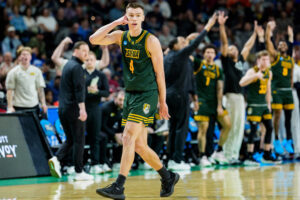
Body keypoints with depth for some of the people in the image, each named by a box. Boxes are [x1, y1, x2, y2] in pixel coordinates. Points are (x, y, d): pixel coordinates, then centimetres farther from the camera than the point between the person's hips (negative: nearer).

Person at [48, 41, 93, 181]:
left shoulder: (67, 65, 18)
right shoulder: (77, 67, -10)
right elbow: (79, 89, -20)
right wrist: (82, 108, -26)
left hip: (62, 109, 9)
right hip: (73, 108, -8)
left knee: (70, 140, 13)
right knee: (79, 141, -2)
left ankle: (56, 159, -9)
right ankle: (79, 172, 1)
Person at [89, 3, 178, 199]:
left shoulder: (151, 41, -9)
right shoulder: (121, 36, 7)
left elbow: (159, 73, -5)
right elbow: (94, 39, -5)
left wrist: (162, 102, -4)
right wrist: (116, 23, -9)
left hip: (147, 95, -7)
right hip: (130, 94, 7)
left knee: (129, 137, -17)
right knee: (139, 146, 9)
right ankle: (168, 177, 27)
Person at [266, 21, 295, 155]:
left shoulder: (290, 60, 14)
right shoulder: (275, 56, 0)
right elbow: (268, 41, -5)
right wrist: (269, 28, -6)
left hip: (288, 90, 5)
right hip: (277, 90, -5)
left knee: (288, 116, 5)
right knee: (277, 115, -5)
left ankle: (288, 141, 10)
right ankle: (276, 141, 1)